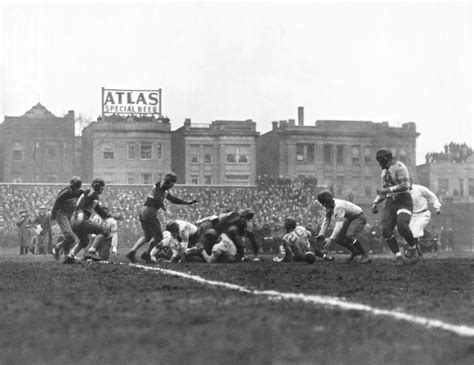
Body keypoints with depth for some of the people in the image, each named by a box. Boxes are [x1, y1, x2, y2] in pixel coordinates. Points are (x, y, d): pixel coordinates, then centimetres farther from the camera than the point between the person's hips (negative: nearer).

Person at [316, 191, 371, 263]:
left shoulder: (338, 207, -35)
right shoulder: (329, 207, -7)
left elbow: (339, 224, -40)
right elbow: (326, 220, 3)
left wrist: (331, 239, -44)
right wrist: (321, 234, -5)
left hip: (359, 217, -9)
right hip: (349, 219, 9)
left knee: (349, 236, -30)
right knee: (338, 238, 1)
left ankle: (364, 256, -14)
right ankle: (354, 252, 23)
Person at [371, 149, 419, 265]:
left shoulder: (399, 167, -9)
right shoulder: (385, 171, 19)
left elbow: (405, 186, -20)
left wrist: (387, 190, -21)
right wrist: (375, 202, 10)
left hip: (404, 201, -8)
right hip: (390, 203, 8)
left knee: (402, 226, -30)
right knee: (386, 231, -13)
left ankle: (413, 250, -7)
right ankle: (399, 258, -6)